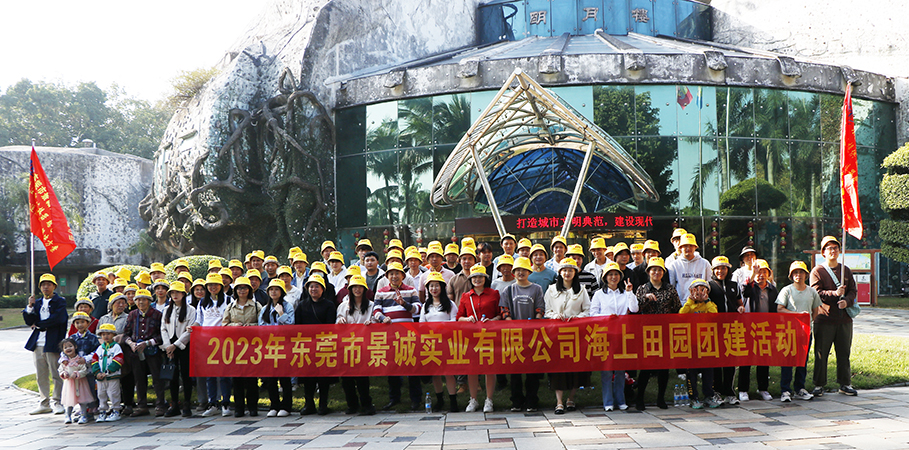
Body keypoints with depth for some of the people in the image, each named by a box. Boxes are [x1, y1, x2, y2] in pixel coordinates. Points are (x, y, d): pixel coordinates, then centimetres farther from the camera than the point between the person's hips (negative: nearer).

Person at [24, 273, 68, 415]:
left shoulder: (60, 301, 2)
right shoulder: (37, 302, 18)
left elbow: (57, 319, -14)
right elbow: (29, 321, 9)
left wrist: (38, 325, -6)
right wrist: (30, 306, -5)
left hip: (53, 343, -6)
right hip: (37, 344, 6)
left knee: (56, 374, -4)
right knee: (41, 375, 8)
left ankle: (57, 402, 4)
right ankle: (45, 403, 15)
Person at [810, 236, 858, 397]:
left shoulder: (846, 271, 15)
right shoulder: (817, 271, 1)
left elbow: (853, 291, 11)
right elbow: (816, 293, -8)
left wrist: (846, 301, -9)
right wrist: (835, 294, -19)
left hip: (844, 319, 4)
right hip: (824, 319, -4)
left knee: (844, 353, 8)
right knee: (821, 354, -1)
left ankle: (845, 384, 18)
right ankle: (819, 385, 7)